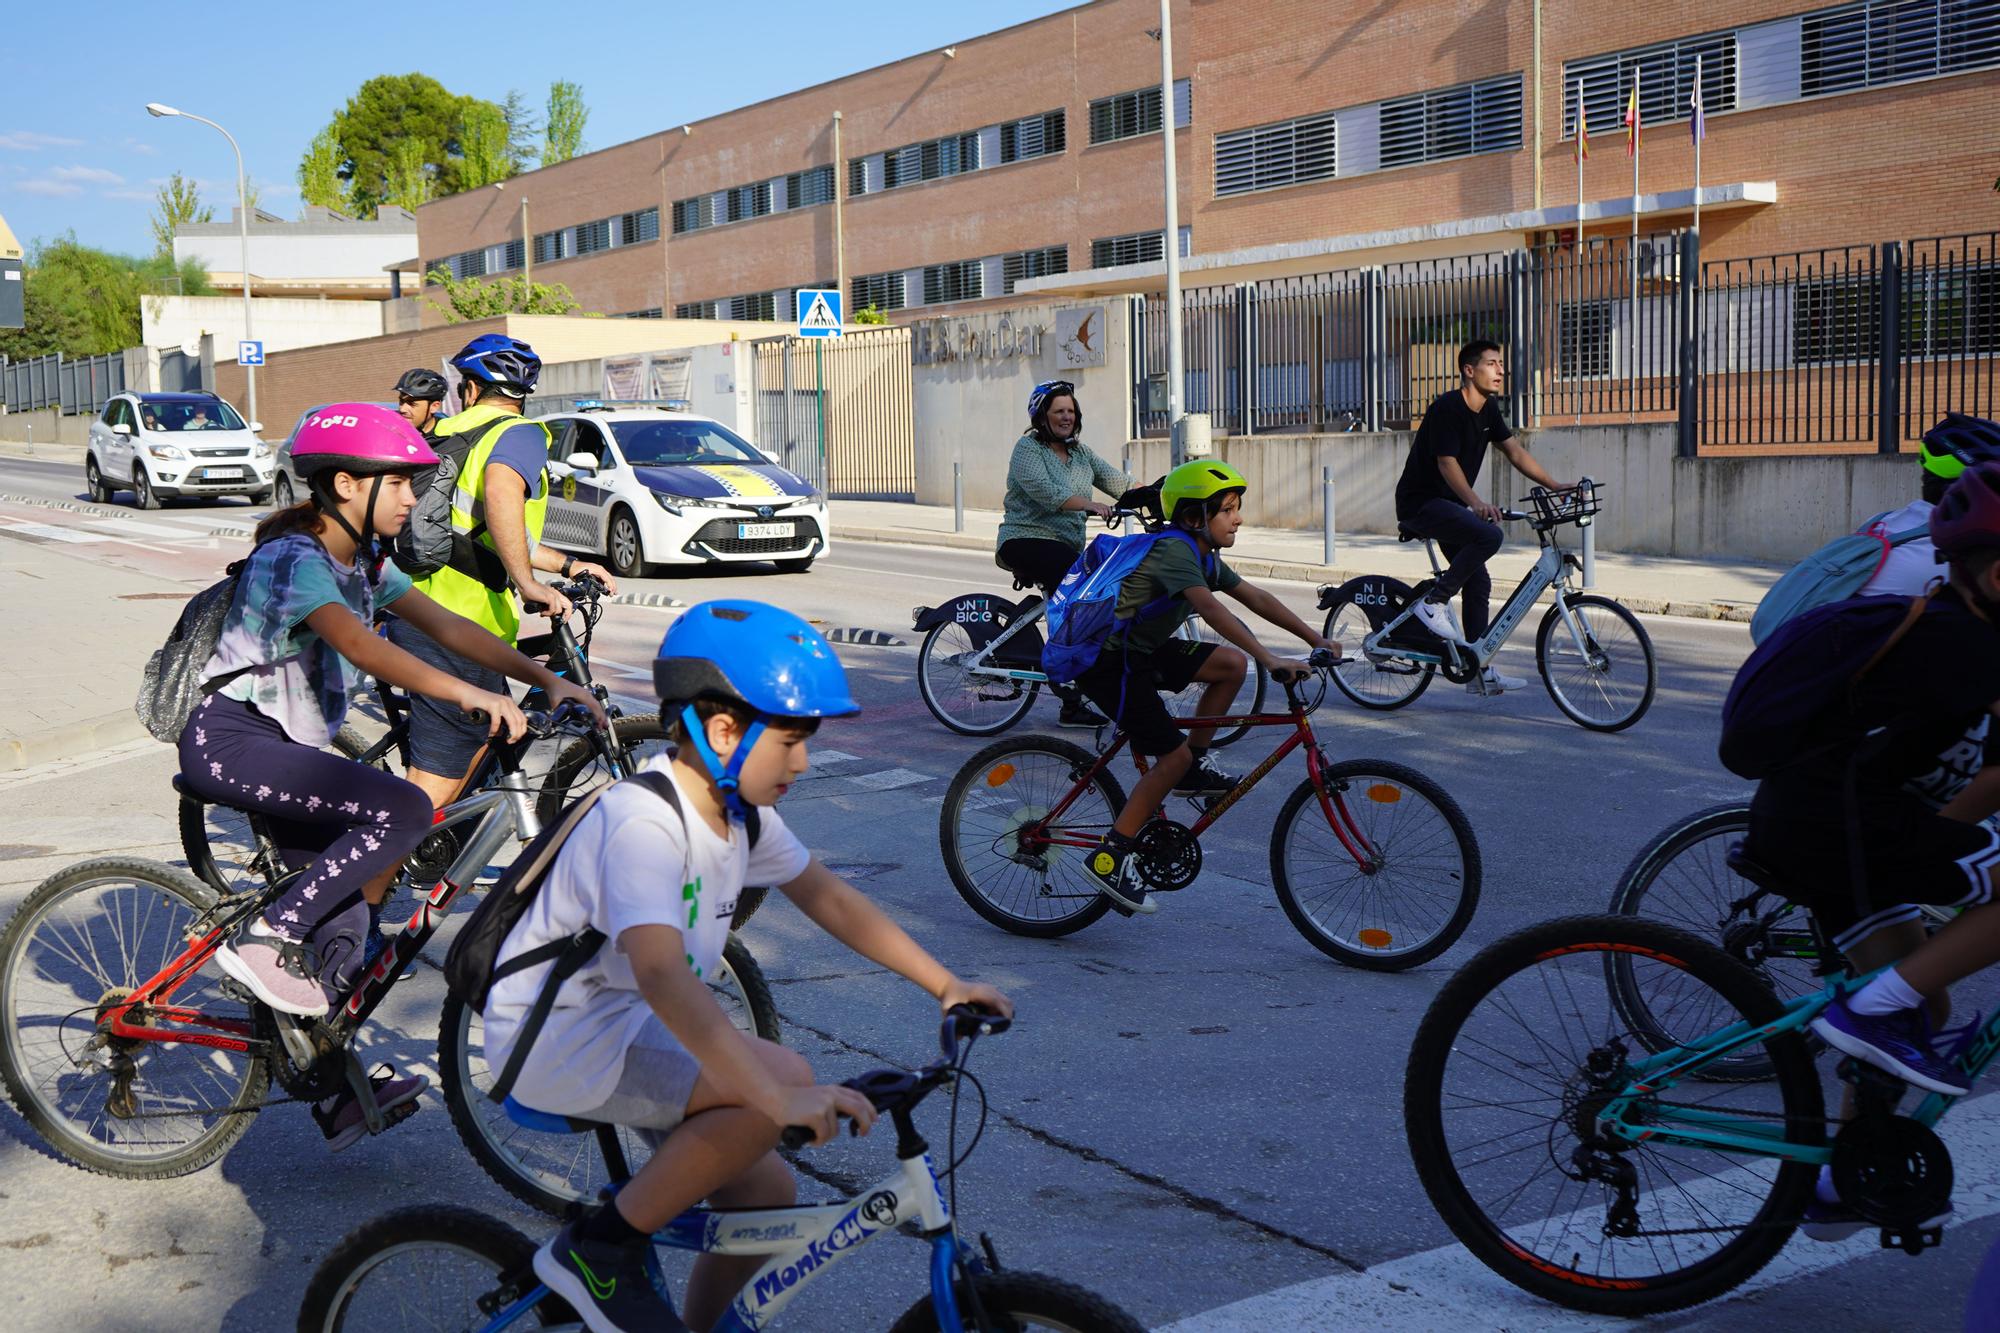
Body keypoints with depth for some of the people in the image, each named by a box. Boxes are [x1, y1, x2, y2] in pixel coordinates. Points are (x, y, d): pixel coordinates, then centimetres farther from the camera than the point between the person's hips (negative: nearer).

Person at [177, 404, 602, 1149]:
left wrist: (548, 682, -9)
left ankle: (335, 1087, 15)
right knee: (402, 811, -26)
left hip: (285, 747, 9)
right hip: (230, 739, -9)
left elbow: (446, 625, 3)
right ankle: (264, 939, -16)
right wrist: (470, 696, -47)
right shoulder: (294, 559, -19)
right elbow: (362, 647, -36)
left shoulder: (363, 561, 9)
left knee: (341, 919, 6)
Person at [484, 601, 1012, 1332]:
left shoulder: (742, 812, 2)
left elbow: (828, 897, 13)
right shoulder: (643, 824, -27)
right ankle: (598, 1251, -12)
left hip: (628, 1027, 9)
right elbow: (661, 973, -40)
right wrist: (779, 1095, -48)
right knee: (780, 1078, -26)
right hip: (554, 1037, -9)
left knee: (764, 1192, 3)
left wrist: (944, 984, 9)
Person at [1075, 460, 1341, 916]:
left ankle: (1194, 767, 11)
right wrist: (1270, 660, -43)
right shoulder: (1176, 552, -22)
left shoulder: (1205, 556, 8)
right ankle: (1109, 856, -6)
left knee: (1231, 664, 1)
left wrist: (1313, 637, 2)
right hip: (1108, 662, -9)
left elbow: (1255, 597, 10)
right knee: (1173, 754, -11)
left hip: (1142, 651, 9)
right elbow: (1211, 611, -36)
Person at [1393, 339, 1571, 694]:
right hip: (1420, 502, -9)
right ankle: (1434, 602, -15)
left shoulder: (1488, 409, 7)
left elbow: (1516, 452, 11)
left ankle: (1480, 673, 9)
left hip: (1448, 504, 9)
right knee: (1488, 535, -31)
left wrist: (1554, 485, 1)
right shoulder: (1447, 408, -19)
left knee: (1479, 584, 5)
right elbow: (1447, 464, -26)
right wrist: (1476, 502, -40)